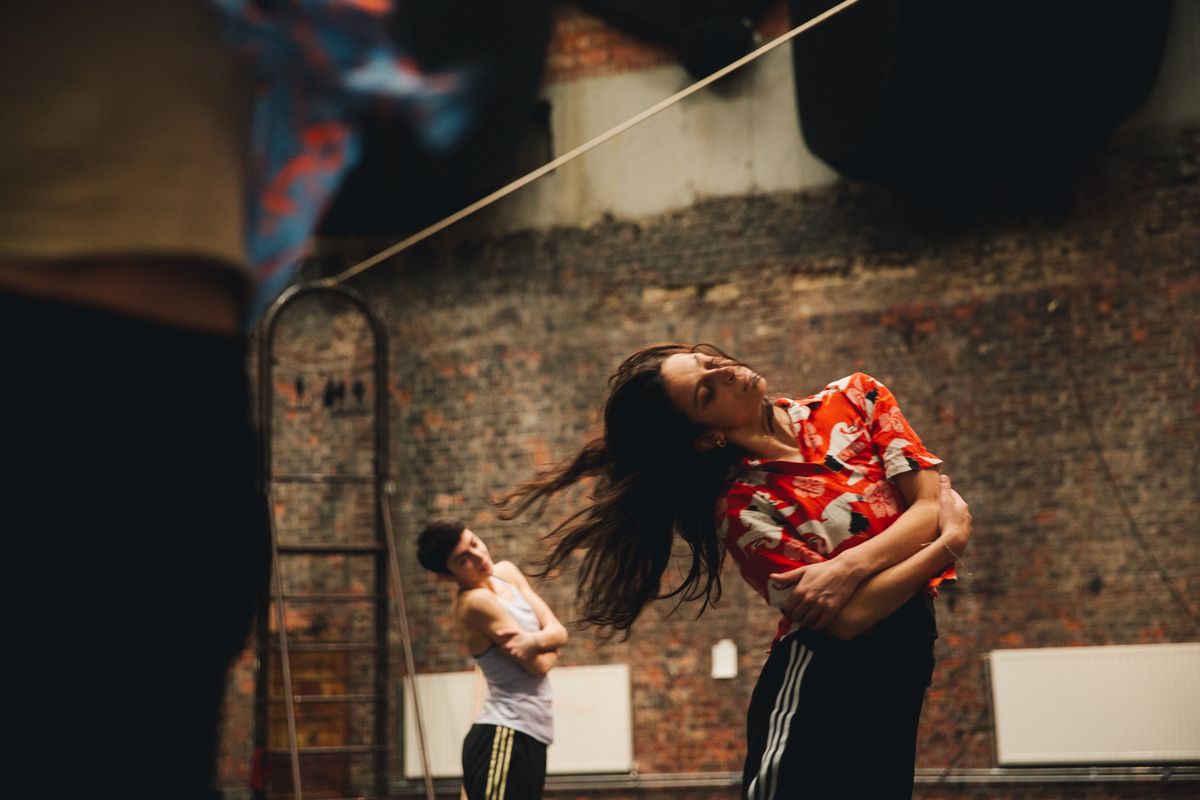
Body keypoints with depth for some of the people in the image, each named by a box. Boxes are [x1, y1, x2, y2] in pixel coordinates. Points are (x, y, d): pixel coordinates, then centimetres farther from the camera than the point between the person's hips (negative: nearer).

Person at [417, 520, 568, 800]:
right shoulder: (475, 602, -15)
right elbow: (541, 664, -15)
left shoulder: (507, 572, 10)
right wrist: (548, 647, 5)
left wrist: (536, 641, -17)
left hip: (527, 734, 9)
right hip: (504, 736, -9)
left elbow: (559, 633, 4)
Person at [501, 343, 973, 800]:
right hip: (819, 685, -4)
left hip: (901, 658, 4)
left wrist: (850, 567, -20)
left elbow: (932, 506, -5)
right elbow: (848, 619, -19)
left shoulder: (857, 399, 2)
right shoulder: (742, 507, -12)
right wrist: (948, 542, -13)